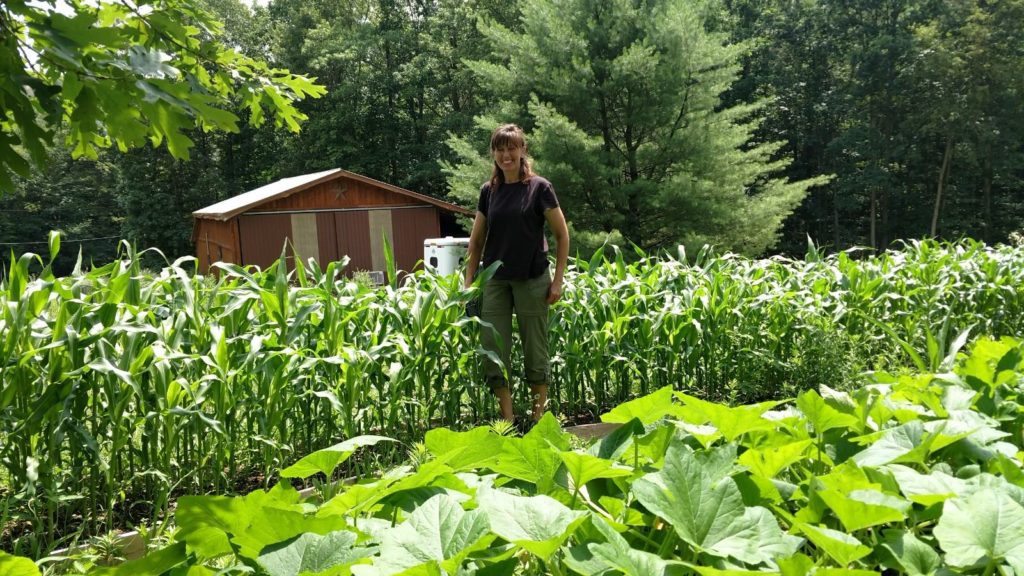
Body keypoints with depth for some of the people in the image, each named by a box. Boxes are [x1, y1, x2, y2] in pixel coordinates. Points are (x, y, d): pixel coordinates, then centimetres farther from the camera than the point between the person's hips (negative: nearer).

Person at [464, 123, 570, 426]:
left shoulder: (539, 188, -4)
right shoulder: (489, 190, 6)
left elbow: (562, 235, -1)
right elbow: (476, 240, 12)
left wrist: (558, 279, -6)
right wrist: (469, 282, 7)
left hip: (532, 280, -3)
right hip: (494, 281, 4)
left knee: (535, 351, 6)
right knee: (493, 352, 1)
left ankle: (538, 420, 20)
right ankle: (508, 422, 12)